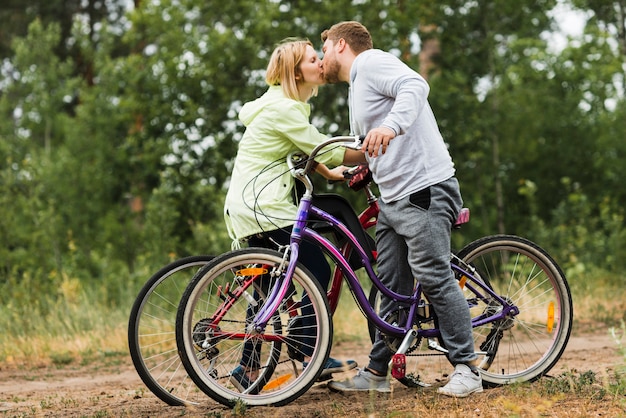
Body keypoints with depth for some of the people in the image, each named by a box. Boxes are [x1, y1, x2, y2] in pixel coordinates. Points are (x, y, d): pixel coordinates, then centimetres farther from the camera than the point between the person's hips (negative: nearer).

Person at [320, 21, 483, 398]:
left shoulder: (371, 62, -5)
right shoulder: (356, 86, 26)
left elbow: (415, 86, -24)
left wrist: (392, 126, -39)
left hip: (425, 190, -10)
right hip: (391, 199, 10)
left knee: (434, 276, -13)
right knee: (392, 289, 9)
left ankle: (467, 369, -7)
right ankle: (377, 373, 12)